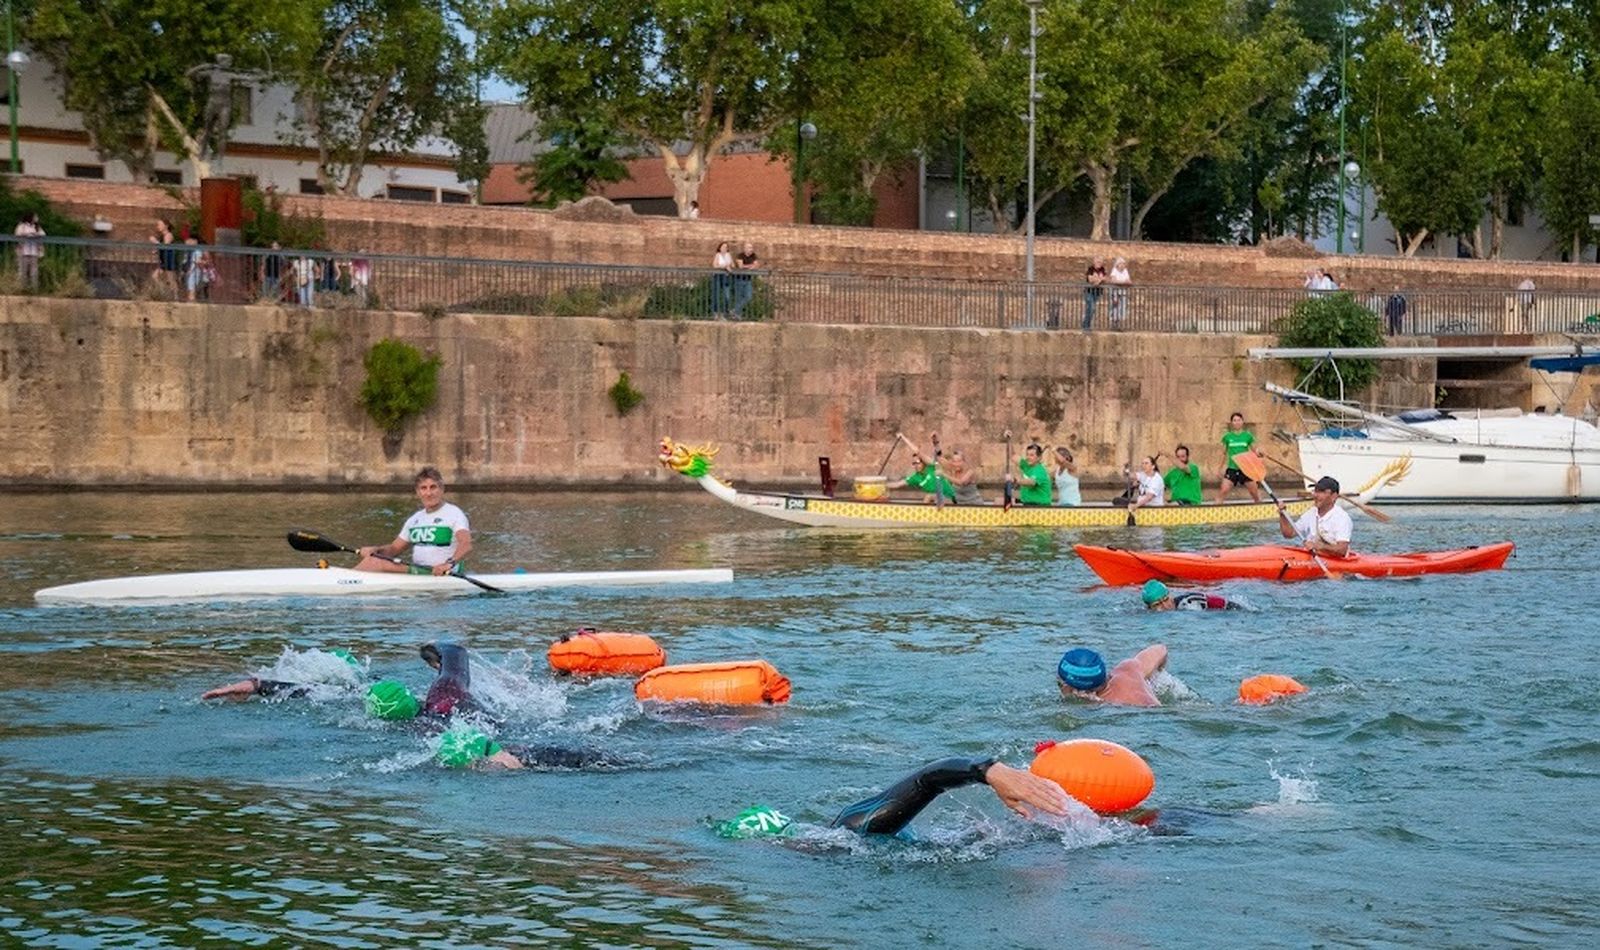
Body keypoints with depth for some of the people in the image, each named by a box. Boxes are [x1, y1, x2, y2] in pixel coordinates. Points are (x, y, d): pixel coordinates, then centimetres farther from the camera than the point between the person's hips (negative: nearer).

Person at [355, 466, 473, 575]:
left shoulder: (454, 513, -4)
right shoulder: (415, 519, 20)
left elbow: (466, 545, -19)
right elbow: (394, 548, 25)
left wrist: (450, 563, -39)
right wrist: (375, 549, 2)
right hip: (416, 571, 8)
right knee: (372, 559, -14)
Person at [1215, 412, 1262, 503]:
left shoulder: (1248, 436, 2)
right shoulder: (1227, 437, 2)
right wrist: (1222, 467, 10)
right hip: (1232, 468, 0)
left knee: (1254, 491, 6)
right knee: (1223, 490, -12)